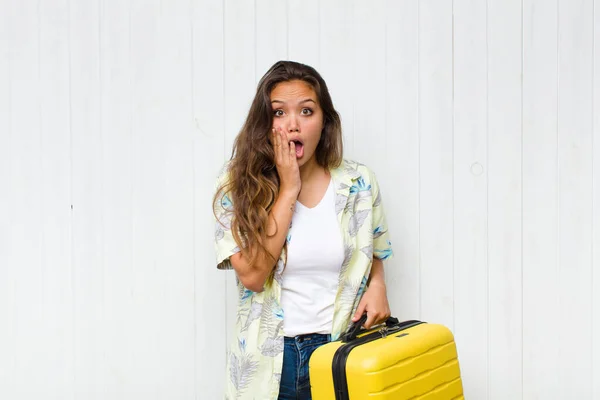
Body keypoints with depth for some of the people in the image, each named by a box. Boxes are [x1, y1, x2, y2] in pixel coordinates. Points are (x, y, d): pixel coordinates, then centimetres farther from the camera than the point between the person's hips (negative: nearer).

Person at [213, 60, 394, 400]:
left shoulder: (358, 183, -3)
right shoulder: (238, 183, -8)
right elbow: (252, 276, -19)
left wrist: (376, 285, -8)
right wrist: (288, 189, -18)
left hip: (341, 350, 1)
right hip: (269, 361, -1)